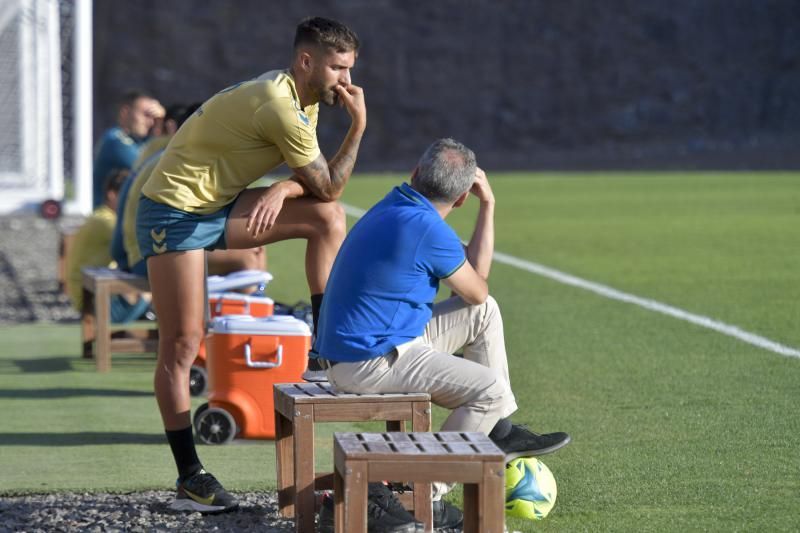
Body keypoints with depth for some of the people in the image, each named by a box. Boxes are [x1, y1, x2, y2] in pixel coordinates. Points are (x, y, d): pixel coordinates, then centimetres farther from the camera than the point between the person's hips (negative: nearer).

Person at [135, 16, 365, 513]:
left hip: (218, 206, 9)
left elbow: (315, 182, 3)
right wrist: (359, 125, -16)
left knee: (327, 219, -5)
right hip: (174, 210, -9)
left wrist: (284, 189, -17)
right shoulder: (281, 107, -24)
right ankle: (190, 478, -3)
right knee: (182, 343, -7)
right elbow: (330, 185, -17)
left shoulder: (302, 99, 6)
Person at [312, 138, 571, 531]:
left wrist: (488, 207, 15)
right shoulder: (428, 228, -21)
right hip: (369, 363, -10)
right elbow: (476, 290, -2)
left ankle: (499, 432, 21)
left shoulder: (392, 208, 10)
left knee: (485, 313, 15)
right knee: (491, 389, -11)